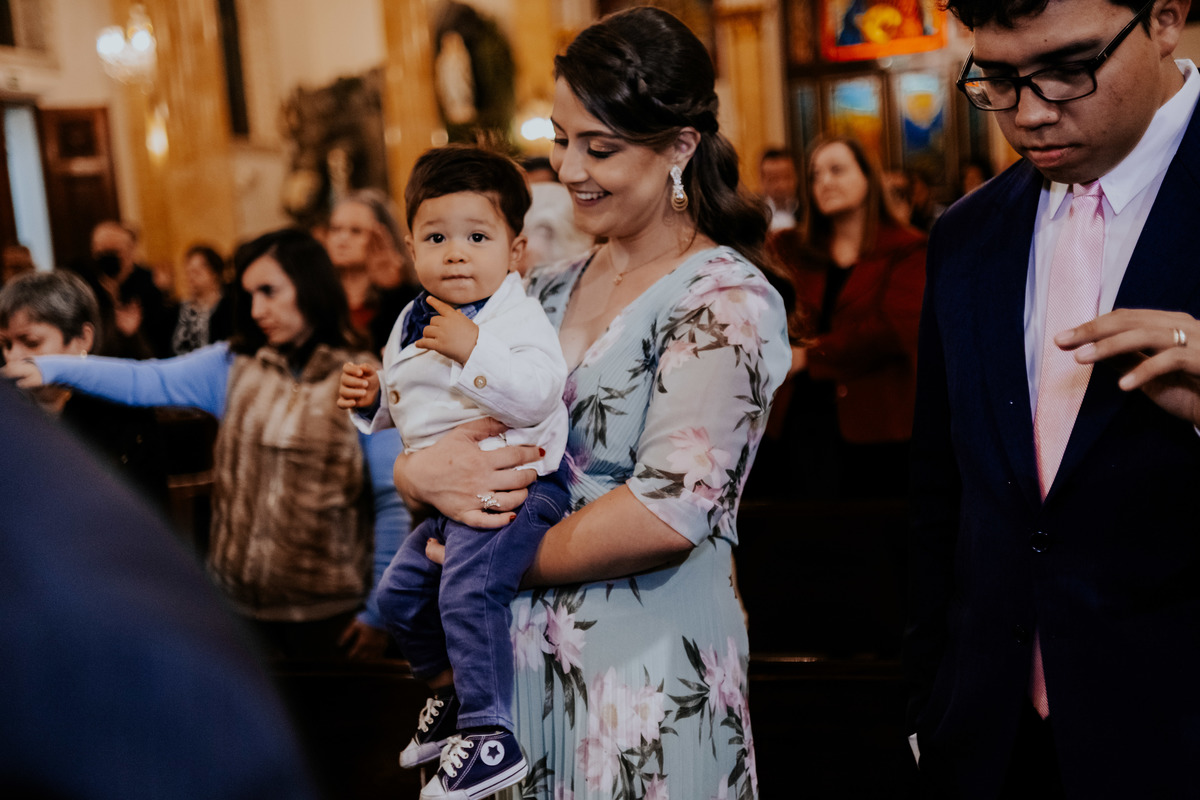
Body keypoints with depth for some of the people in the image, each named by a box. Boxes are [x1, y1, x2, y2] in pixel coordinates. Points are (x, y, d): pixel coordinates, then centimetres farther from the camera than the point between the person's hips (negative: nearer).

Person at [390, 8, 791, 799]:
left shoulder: (726, 298, -12)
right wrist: (421, 473, -14)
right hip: (526, 655, 6)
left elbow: (669, 512, -22)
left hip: (651, 672, -5)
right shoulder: (554, 291, 8)